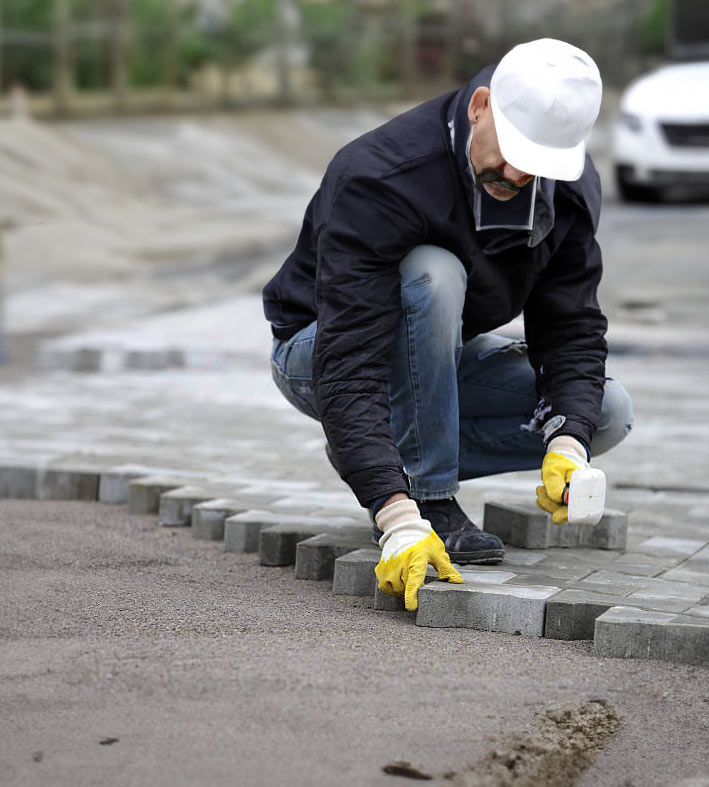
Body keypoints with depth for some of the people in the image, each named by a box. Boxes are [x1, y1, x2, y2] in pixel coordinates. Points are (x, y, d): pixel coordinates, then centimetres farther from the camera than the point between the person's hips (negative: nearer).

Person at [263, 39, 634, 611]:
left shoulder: (572, 190, -15)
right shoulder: (376, 179, -35)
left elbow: (571, 329, -11)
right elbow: (348, 366, -42)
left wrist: (568, 445, -31)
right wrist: (399, 519, -51)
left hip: (441, 358, 6)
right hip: (316, 355, -6)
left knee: (608, 412, -12)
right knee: (432, 274, -37)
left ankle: (398, 445, -3)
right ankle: (428, 499, -24)